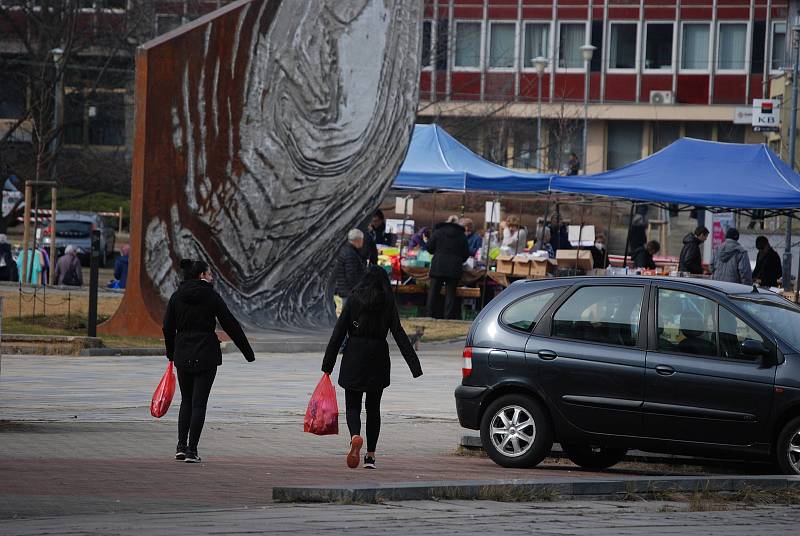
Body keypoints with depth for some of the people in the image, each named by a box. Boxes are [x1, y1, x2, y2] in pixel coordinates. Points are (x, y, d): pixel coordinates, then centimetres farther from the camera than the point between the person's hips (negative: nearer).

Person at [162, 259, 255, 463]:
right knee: (199, 403, 0)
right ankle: (192, 450, -3)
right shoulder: (211, 296, -6)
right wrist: (248, 352, 2)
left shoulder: (177, 297, 4)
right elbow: (230, 325, -4)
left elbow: (168, 327, 6)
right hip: (206, 355, -4)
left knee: (186, 400, 17)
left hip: (183, 354, 4)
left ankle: (181, 447, 10)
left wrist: (171, 353, 19)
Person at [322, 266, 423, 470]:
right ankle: (371, 455, 13)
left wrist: (328, 365, 0)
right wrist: (414, 365, -5)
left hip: (354, 358, -1)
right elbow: (399, 335, -3)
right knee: (373, 407, 14)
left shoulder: (354, 300, 0)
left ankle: (355, 436, -27)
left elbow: (338, 332, -2)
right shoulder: (388, 304, 1)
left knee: (352, 406, 3)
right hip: (378, 360, 1)